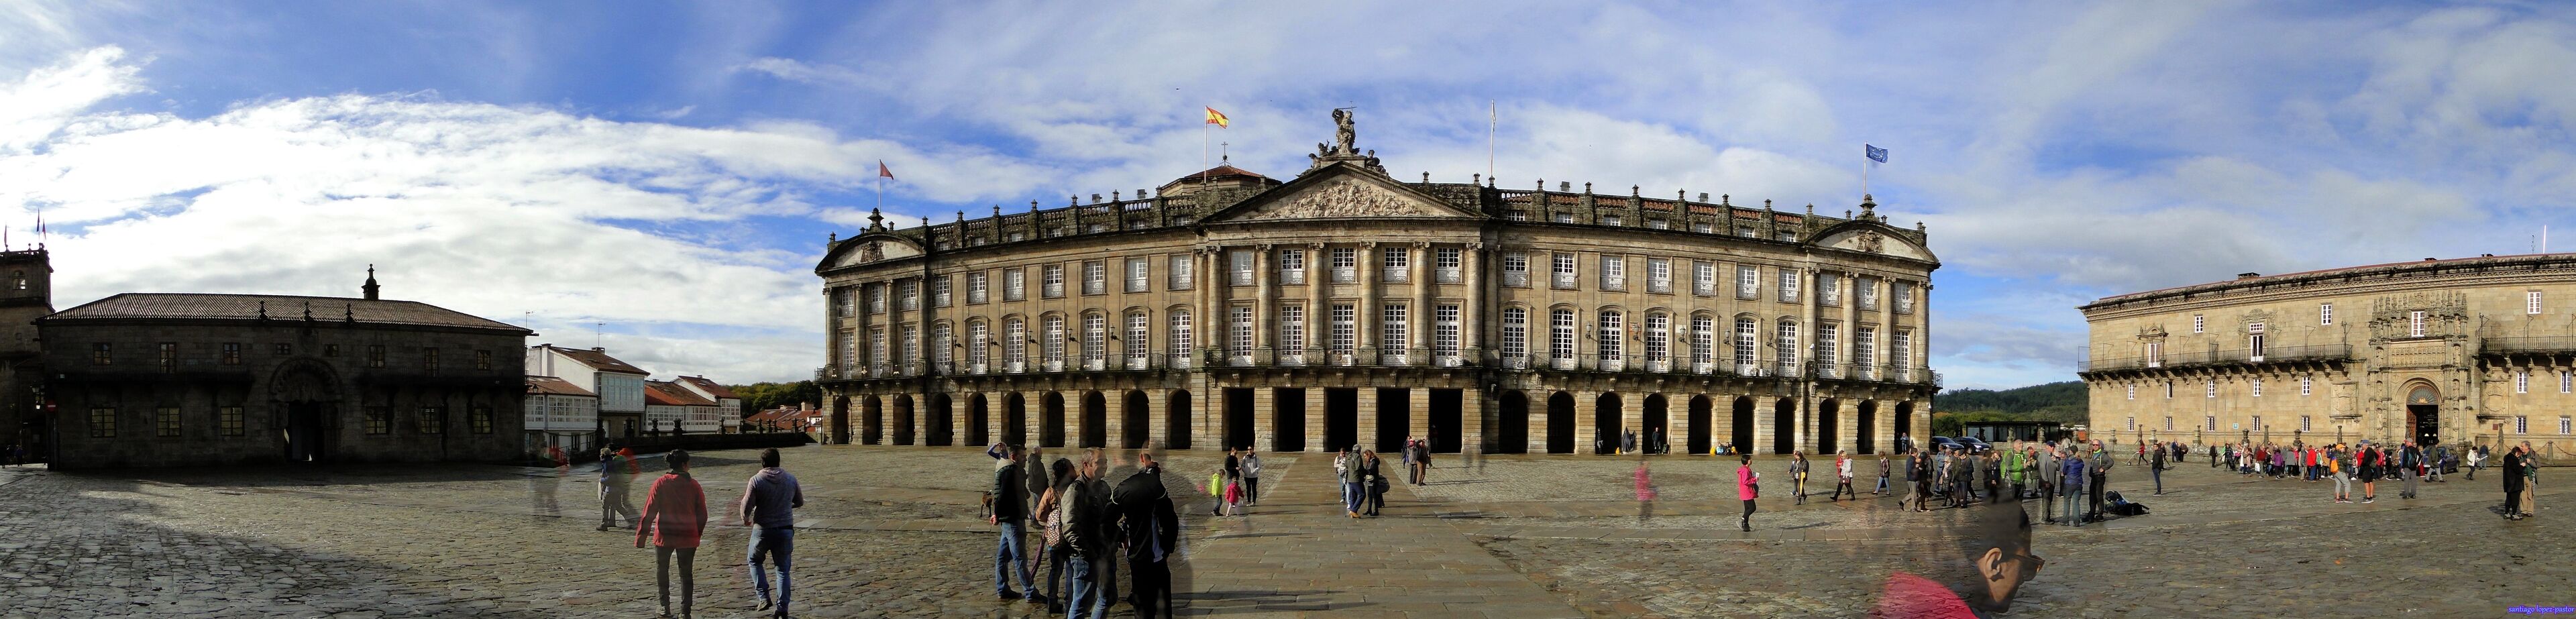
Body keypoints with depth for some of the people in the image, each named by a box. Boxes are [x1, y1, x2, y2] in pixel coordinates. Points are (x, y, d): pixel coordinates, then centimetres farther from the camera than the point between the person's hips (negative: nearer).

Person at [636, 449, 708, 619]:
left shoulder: (661, 483, -7)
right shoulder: (694, 485, -4)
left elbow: (649, 511, -8)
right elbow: (702, 514, 1)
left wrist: (641, 535, -3)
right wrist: (697, 533, 16)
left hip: (665, 535, -1)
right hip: (688, 537, 1)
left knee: (662, 569, 19)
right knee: (686, 573, 10)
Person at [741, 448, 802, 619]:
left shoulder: (756, 480, -10)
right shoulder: (791, 479, 0)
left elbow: (747, 506, -11)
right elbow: (800, 502, 13)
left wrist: (746, 519, 10)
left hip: (763, 529, -2)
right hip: (786, 530, 2)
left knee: (754, 561, 22)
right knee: (783, 569, 11)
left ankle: (764, 598, 10)